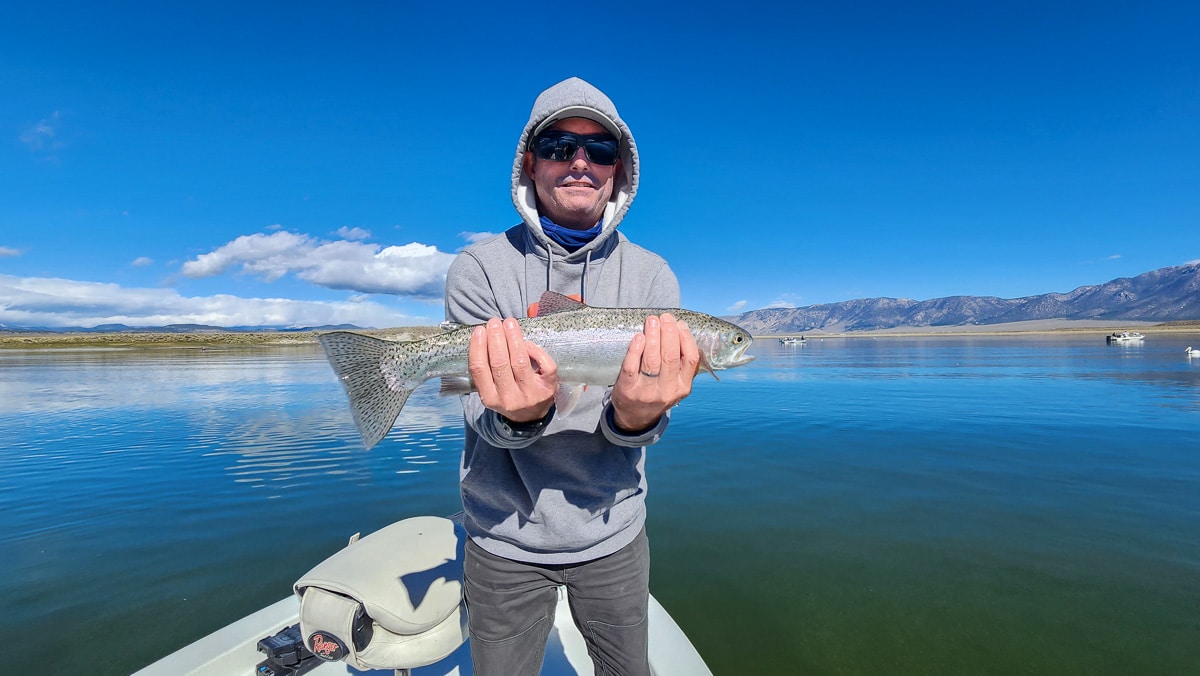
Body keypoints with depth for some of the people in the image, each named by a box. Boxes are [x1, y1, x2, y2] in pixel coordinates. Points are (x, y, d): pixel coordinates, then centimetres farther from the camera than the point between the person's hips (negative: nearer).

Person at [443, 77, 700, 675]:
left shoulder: (651, 276, -7)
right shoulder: (478, 268, -10)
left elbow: (636, 432, -13)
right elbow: (481, 412, -15)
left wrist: (634, 415, -36)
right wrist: (517, 415, -38)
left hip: (614, 533, 2)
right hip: (504, 537, -1)